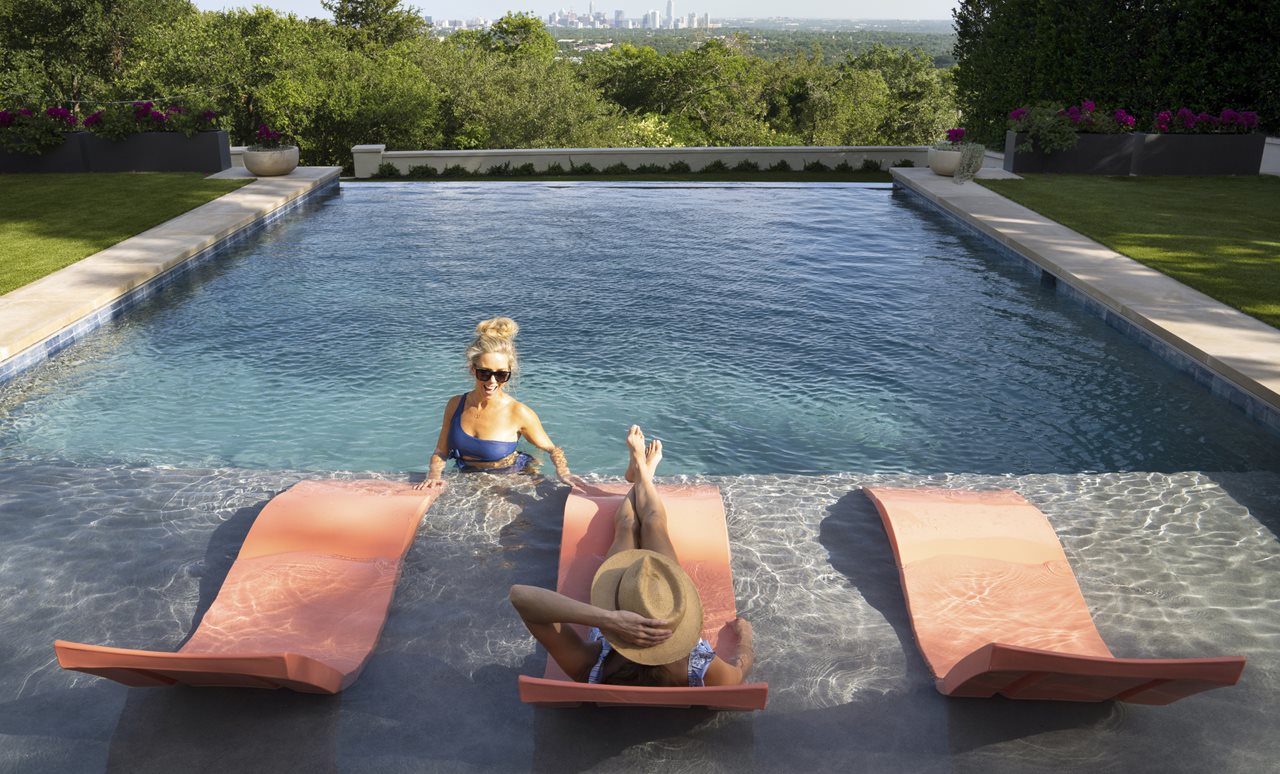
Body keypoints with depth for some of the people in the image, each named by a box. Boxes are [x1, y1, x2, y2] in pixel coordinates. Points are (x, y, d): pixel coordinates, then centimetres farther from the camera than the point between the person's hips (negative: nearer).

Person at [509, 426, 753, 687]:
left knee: (626, 525, 20)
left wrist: (608, 619, -64)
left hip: (609, 622, 0)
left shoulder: (589, 668, -49)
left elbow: (521, 595, -57)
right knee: (653, 520, 16)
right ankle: (642, 472, 54)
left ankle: (638, 474, 58)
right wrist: (744, 634, -1)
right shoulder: (704, 673, -47)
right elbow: (742, 668, -22)